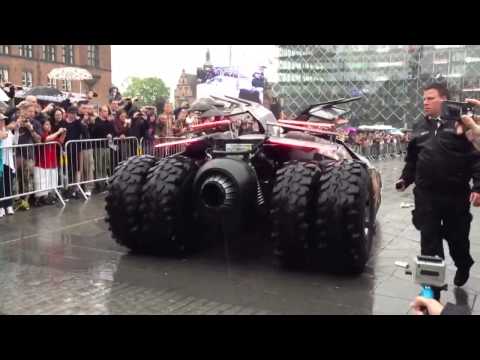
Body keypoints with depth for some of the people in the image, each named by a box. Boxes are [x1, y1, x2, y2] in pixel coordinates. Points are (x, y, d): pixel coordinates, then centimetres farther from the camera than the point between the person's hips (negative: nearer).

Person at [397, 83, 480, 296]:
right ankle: (433, 287, 13)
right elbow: (412, 159, 21)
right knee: (429, 242, 3)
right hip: (426, 195, 3)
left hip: (456, 195, -3)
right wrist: (405, 179, 9)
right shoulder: (419, 128, 11)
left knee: (457, 237, 14)